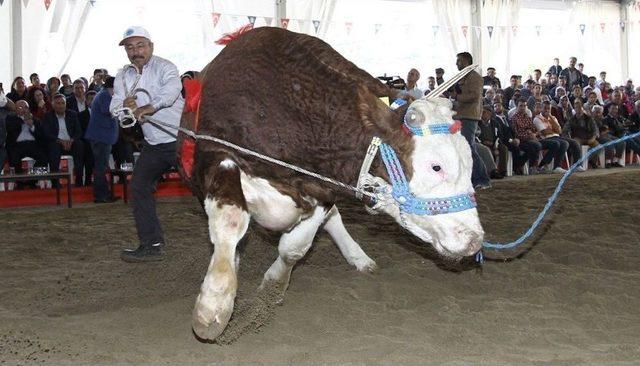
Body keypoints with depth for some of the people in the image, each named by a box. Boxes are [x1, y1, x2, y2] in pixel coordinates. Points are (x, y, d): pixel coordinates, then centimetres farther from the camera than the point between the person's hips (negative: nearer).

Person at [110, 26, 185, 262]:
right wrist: (123, 105, -24)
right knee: (139, 188, 6)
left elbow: (172, 88, -31)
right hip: (153, 145, 7)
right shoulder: (123, 77, 10)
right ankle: (151, 245, 14)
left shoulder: (164, 67, -10)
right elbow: (114, 107, 0)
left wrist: (150, 106, -44)